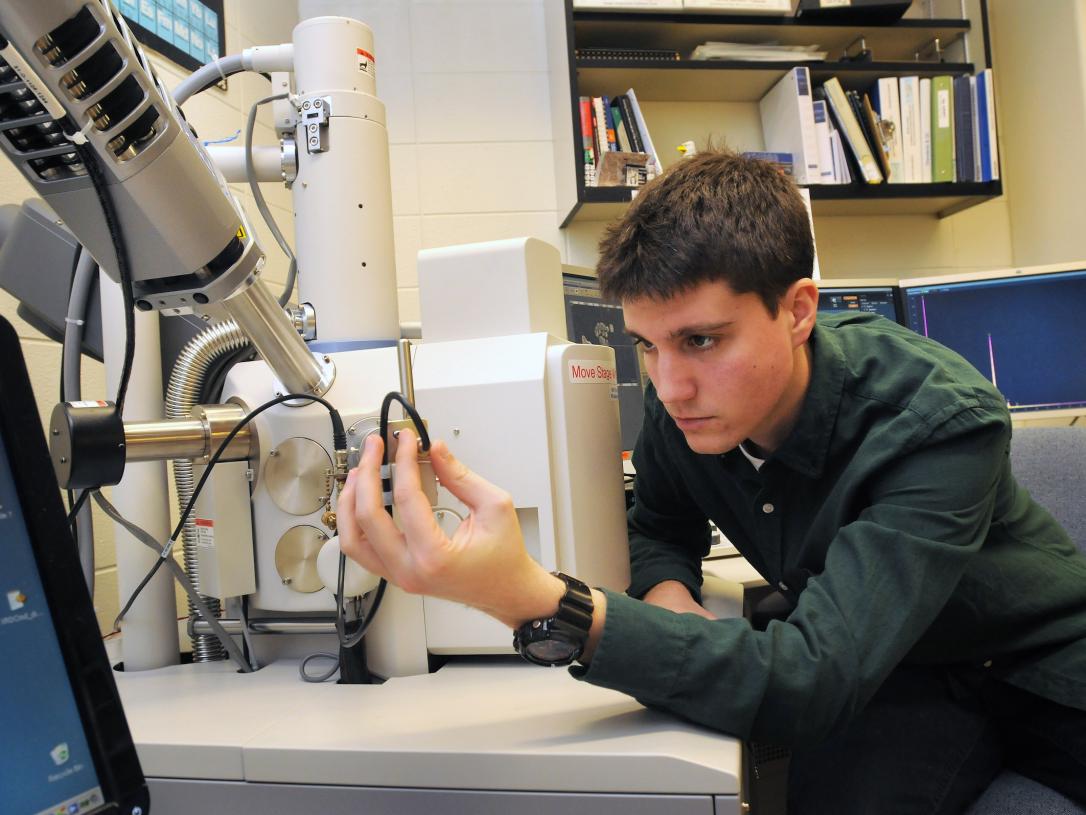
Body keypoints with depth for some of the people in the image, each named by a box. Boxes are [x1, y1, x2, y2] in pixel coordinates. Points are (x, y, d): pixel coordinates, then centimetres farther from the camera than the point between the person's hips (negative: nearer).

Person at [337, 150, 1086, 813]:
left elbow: (813, 683, -39)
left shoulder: (941, 421, -30)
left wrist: (534, 603, -51)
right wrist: (667, 597, -22)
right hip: (885, 673, 2)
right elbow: (660, 529, 3)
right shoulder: (685, 403, -15)